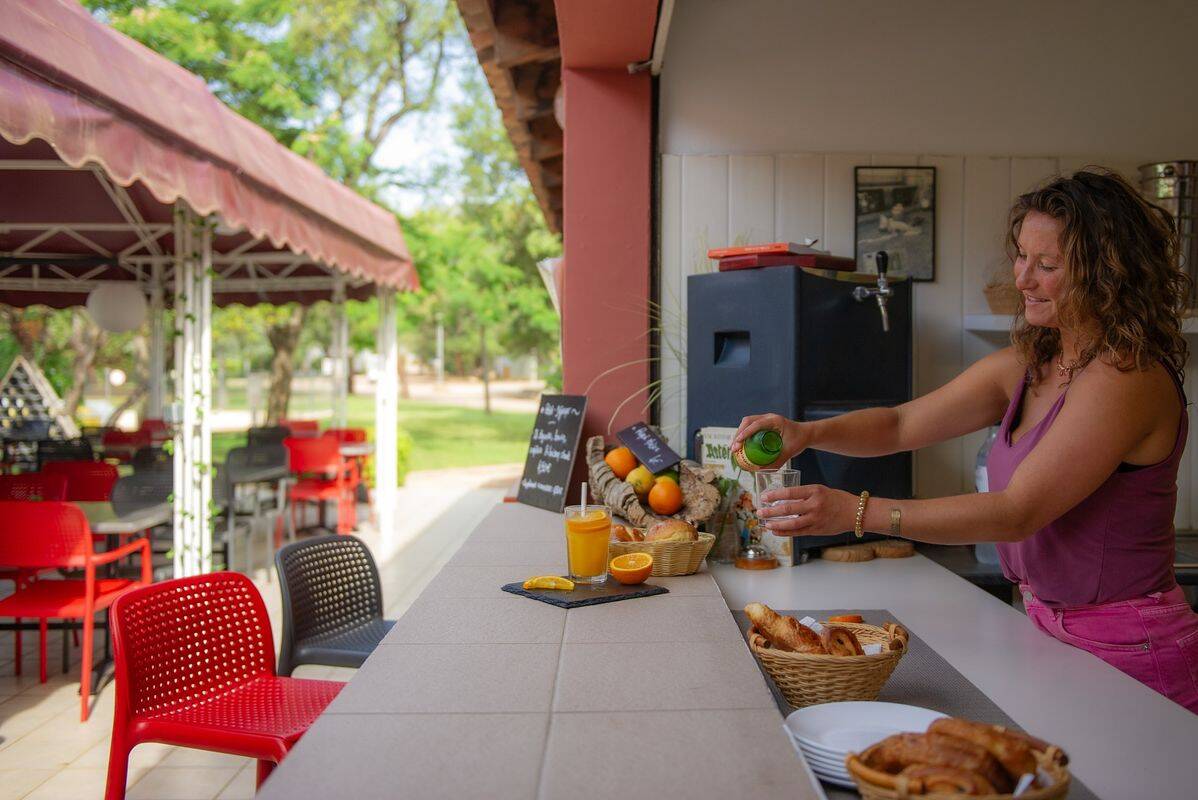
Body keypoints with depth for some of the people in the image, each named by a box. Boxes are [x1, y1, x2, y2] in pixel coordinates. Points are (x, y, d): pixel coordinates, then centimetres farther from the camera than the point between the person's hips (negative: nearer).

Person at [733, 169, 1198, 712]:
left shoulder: (1129, 380, -22)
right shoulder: (1024, 366, 4)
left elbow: (1018, 513, -27)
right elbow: (902, 426, 4)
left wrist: (858, 512, -33)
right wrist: (808, 433, -15)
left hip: (1130, 656, -7)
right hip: (1051, 628, 8)